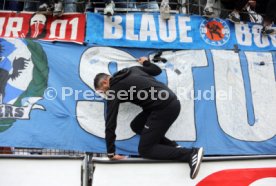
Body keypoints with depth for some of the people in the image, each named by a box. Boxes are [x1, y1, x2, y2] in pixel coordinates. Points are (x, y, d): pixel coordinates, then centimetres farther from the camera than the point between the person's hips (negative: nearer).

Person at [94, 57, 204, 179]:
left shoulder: (114, 89, 0)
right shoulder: (132, 70, 20)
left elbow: (110, 123, -3)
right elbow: (157, 70, 29)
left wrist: (111, 153, 4)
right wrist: (146, 62, 50)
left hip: (164, 108, -9)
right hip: (171, 102, 9)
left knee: (145, 150, 2)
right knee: (136, 126, 21)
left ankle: (191, 154, -7)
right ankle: (173, 147, 12)